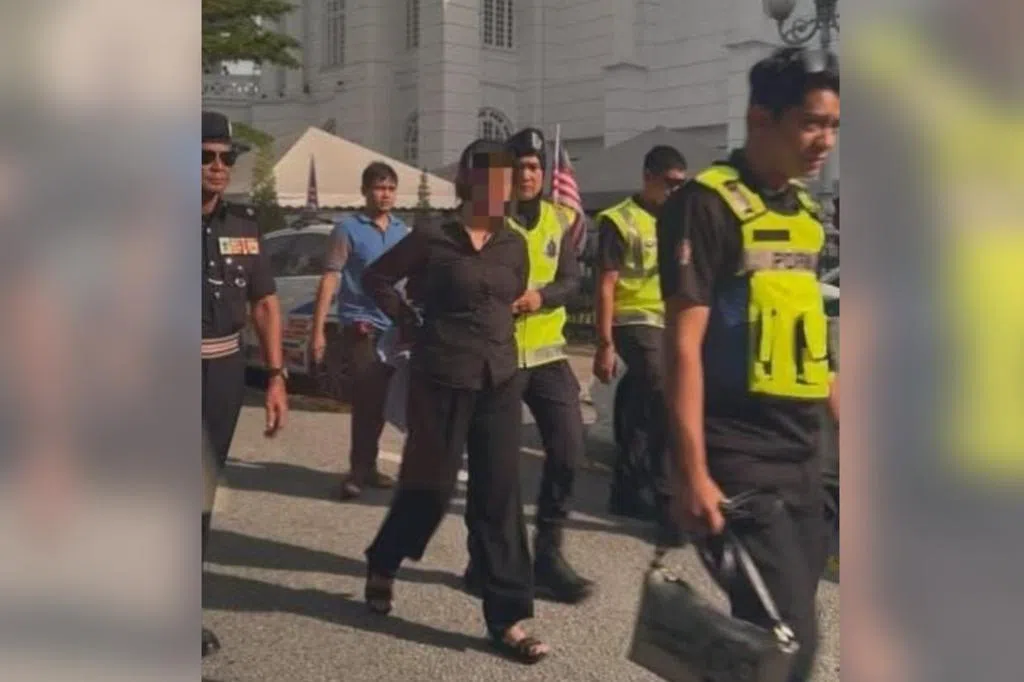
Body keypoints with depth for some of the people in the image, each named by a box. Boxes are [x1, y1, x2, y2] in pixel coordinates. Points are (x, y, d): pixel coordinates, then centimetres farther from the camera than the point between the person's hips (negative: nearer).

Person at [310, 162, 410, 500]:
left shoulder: (403, 231, 11)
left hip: (393, 328, 5)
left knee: (377, 403, 10)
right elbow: (330, 279, -9)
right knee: (365, 402, -5)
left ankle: (365, 467, 21)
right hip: (360, 328, -5)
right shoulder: (348, 228, -4)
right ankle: (360, 469, 6)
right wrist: (318, 330, -14)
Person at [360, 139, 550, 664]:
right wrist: (411, 325, 0)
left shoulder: (513, 245, 6)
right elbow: (376, 278, 4)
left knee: (499, 496, 4)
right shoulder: (432, 239, -7)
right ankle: (382, 565, 36)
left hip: (500, 380, 4)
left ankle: (507, 617, 11)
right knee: (431, 486, 6)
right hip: (442, 380, -4)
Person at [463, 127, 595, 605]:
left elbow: (571, 280, 1)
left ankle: (548, 554, 13)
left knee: (568, 451, -1)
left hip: (546, 353, 4)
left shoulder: (560, 220, 8)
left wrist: (541, 297, -18)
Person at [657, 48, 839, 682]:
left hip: (803, 457, 7)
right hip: (739, 462, -7)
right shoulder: (707, 202, -10)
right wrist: (694, 471, -18)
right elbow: (685, 343, -15)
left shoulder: (806, 209, 13)